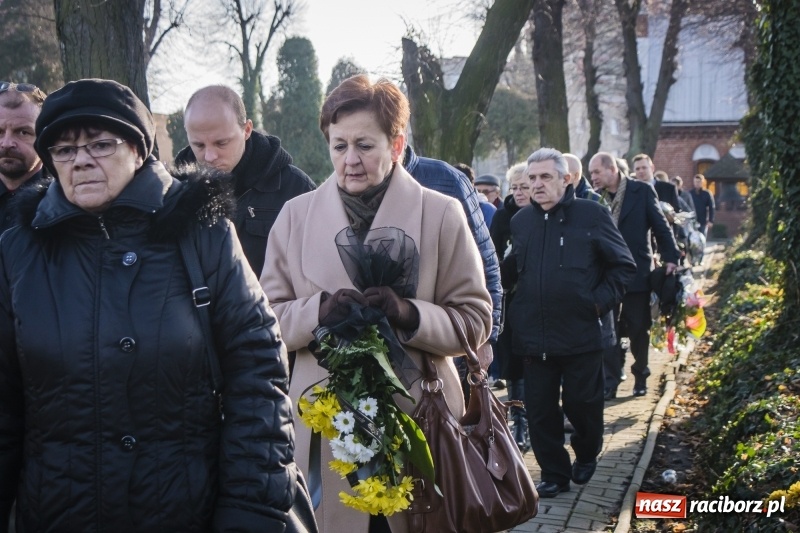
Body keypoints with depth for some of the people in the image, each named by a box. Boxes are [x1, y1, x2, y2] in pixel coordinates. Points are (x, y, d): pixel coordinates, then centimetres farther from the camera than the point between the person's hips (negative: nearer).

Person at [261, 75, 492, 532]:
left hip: (418, 419, -1)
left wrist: (410, 315, -19)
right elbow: (267, 316, 5)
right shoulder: (297, 214, 5)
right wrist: (317, 311, -16)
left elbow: (476, 319, -1)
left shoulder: (441, 214, -1)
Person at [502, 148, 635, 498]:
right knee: (539, 409, 6)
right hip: (534, 336, 4)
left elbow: (624, 265, -2)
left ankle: (587, 455, 38)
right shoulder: (521, 221, 8)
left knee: (581, 403, 10)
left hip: (582, 333, -3)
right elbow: (511, 271, 20)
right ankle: (554, 474, 22)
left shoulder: (592, 215, -5)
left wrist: (601, 300, -11)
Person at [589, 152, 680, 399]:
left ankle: (641, 377, 27)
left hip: (637, 273, -1)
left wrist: (670, 258, -10)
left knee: (639, 329, 9)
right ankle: (609, 383, 6)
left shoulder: (641, 191, -4)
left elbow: (660, 225, -3)